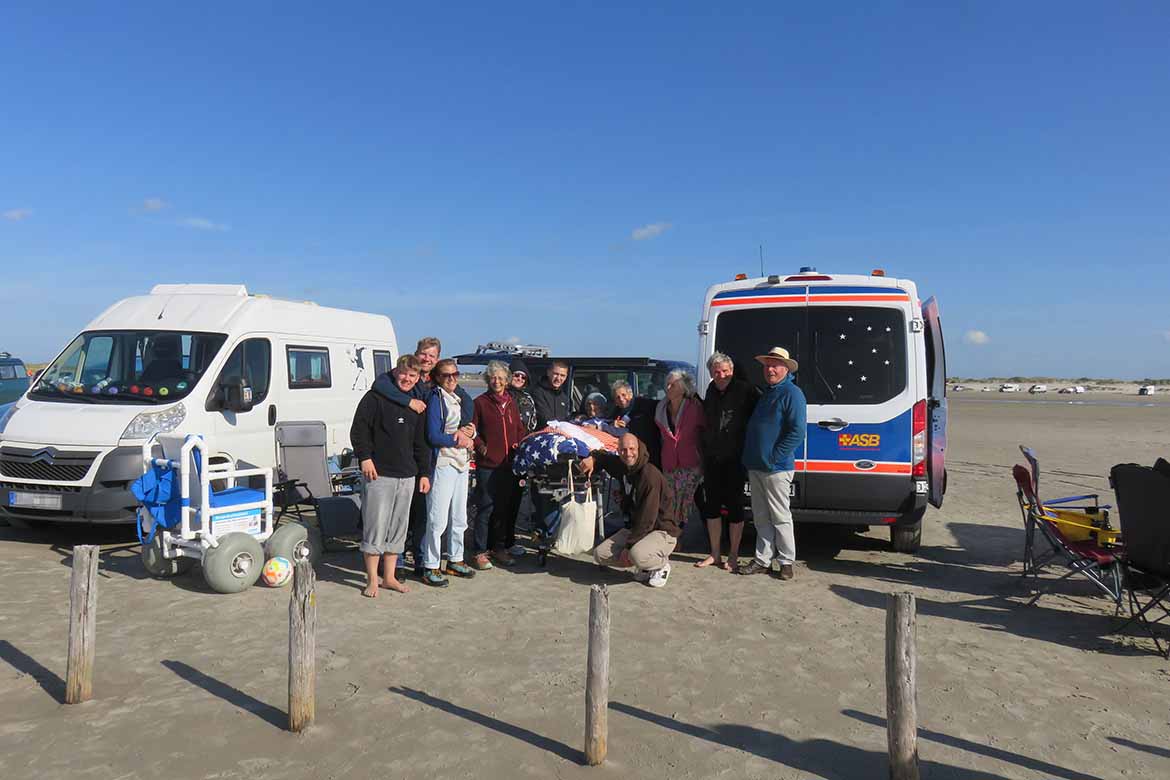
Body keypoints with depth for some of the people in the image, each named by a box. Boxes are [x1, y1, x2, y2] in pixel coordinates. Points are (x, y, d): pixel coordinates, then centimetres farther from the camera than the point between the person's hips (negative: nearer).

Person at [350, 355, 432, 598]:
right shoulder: (376, 397, -3)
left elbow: (421, 443, 19)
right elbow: (359, 429, -7)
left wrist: (424, 473, 15)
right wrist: (365, 457, -16)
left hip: (407, 476, 6)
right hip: (379, 474, -6)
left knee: (398, 528, 11)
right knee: (376, 527, -4)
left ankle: (389, 577, 22)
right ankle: (372, 580, 7)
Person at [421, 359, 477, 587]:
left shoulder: (459, 399, 15)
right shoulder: (436, 399, -10)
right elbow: (433, 436, -16)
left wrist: (464, 434, -2)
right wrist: (458, 440, -8)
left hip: (461, 463, 9)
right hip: (443, 464, -8)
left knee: (459, 518, 16)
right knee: (438, 520, -8)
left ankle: (455, 560, 28)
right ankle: (430, 568, 1)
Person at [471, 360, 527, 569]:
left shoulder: (511, 403, 14)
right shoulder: (480, 402, 0)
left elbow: (520, 428, 20)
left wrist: (521, 444, 2)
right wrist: (481, 446, -17)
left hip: (510, 463, 5)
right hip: (488, 464, -5)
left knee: (507, 507, 11)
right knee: (486, 508, -3)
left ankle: (499, 547, 24)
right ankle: (480, 552, 6)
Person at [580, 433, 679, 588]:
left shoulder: (650, 474, -23)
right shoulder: (622, 466, 3)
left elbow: (648, 518, -24)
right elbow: (604, 457, 26)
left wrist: (629, 546, -21)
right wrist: (592, 459, 1)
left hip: (662, 531, -8)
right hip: (635, 528, 8)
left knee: (636, 555, -36)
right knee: (600, 554, -5)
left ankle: (662, 564, -2)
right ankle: (646, 566, 11)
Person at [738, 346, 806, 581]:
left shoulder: (791, 394, -10)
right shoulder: (765, 393, 17)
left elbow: (797, 432, -18)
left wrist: (773, 457, -18)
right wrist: (749, 457, 15)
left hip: (776, 469, -8)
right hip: (755, 466, 8)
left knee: (780, 517, 1)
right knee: (761, 517, 12)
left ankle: (786, 562, 12)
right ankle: (762, 560, 20)